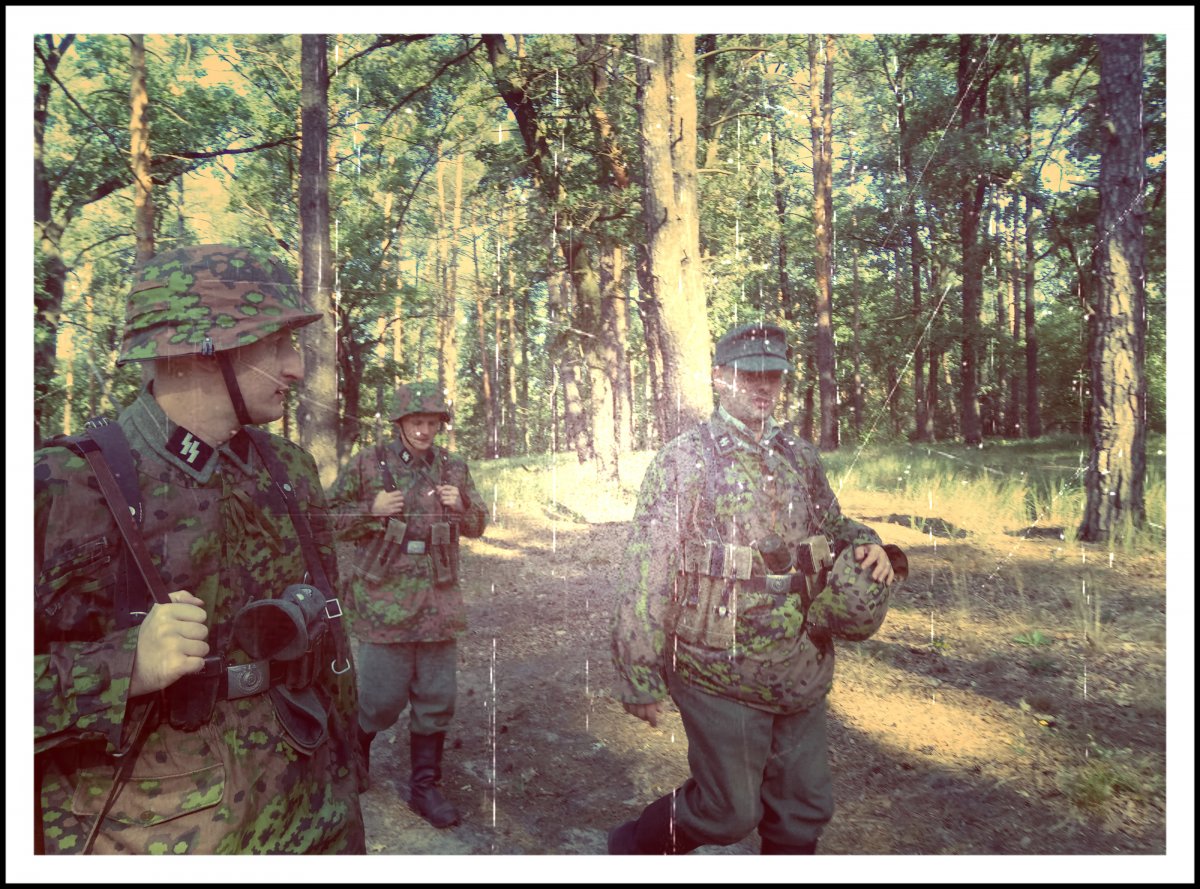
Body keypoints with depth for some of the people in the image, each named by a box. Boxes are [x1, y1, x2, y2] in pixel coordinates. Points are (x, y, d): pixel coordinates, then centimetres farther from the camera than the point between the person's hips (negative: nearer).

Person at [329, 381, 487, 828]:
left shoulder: (453, 467, 6)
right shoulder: (367, 464, -4)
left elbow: (476, 525, 14)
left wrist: (460, 505, -7)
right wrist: (373, 510, -16)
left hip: (439, 602, 4)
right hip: (384, 601, -3)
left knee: (436, 700, 10)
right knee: (381, 699, 5)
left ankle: (424, 787, 27)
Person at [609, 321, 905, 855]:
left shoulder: (800, 458, 7)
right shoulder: (683, 461, -11)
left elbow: (831, 526, 21)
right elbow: (645, 575, -13)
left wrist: (865, 543, -3)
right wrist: (639, 677, -13)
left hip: (801, 678, 6)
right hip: (721, 677, -6)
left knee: (802, 811, 16)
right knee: (729, 812, 6)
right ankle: (633, 849, 32)